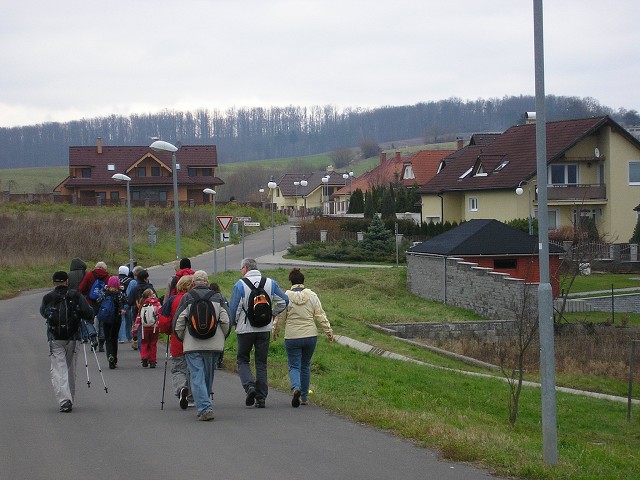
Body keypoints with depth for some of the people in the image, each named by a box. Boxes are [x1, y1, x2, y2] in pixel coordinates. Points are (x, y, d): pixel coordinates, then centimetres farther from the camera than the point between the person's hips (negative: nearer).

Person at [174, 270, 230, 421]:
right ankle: (205, 407, 24)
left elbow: (179, 322, -2)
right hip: (214, 345, 3)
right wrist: (221, 337, 14)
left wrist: (182, 338, 13)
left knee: (197, 377, -3)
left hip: (193, 345, -2)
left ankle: (205, 409, -17)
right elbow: (225, 321, 0)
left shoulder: (187, 298, 0)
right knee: (208, 376, 16)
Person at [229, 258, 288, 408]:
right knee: (261, 362, 10)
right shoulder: (270, 283, 3)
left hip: (245, 329, -3)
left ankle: (249, 386, -13)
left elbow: (234, 308, -8)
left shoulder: (240, 285, -9)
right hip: (265, 328, 3)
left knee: (242, 359, 11)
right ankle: (261, 397, 6)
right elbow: (284, 301, 6)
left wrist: (234, 322, 10)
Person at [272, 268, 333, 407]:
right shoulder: (312, 296, 2)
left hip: (292, 337, -3)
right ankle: (304, 397, 21)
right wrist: (328, 331, 7)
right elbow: (320, 315, 1)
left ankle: (296, 388, -28)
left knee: (294, 366, 2)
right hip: (310, 336, 3)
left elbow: (280, 317, 2)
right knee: (305, 366, 16)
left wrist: (275, 331, 17)